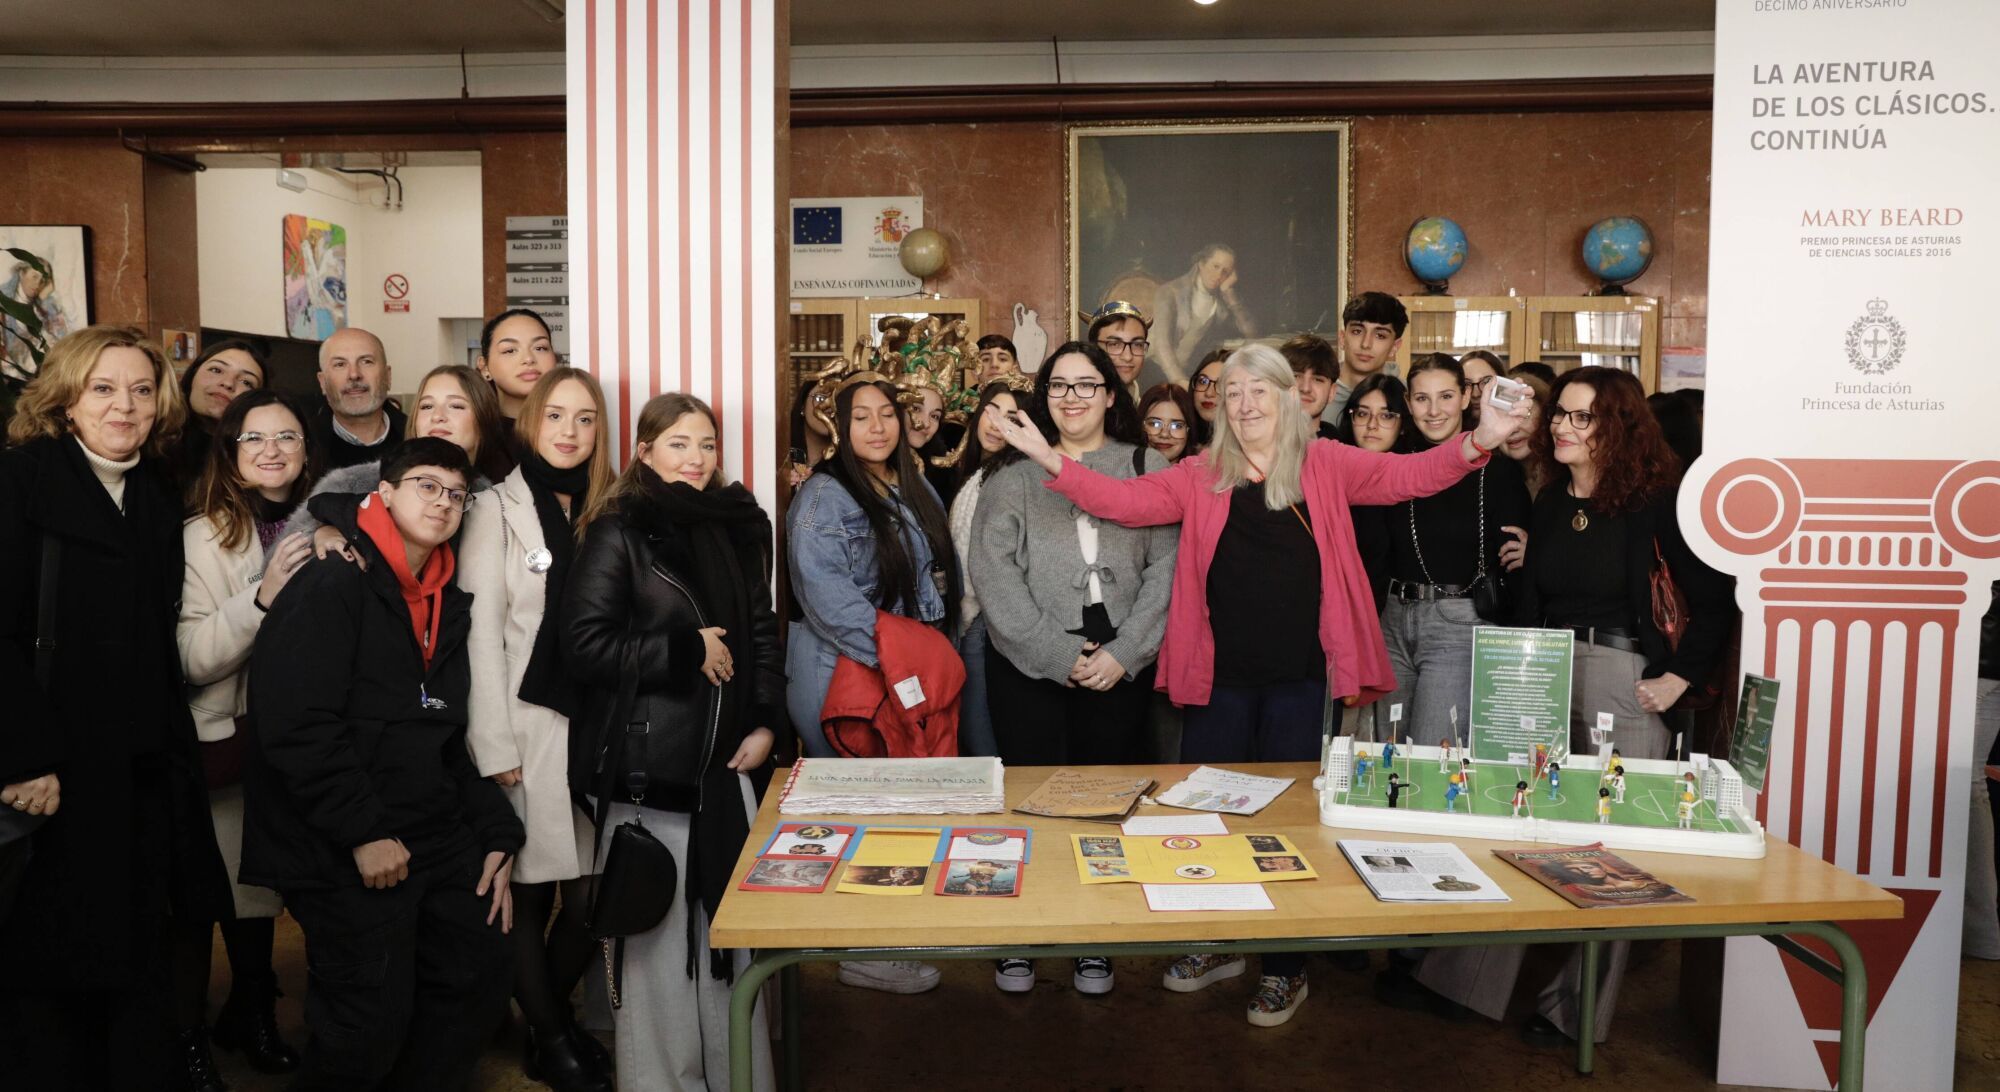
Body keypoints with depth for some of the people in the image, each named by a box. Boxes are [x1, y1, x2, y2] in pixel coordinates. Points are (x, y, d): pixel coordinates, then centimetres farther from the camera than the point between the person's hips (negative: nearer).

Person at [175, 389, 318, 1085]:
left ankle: (253, 1018, 36)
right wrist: (262, 596, -28)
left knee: (262, 886, 16)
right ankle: (187, 1036, 22)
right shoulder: (202, 537, -9)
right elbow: (192, 659, -16)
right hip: (220, 745, -4)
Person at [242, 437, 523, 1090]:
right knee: (370, 1027, -2)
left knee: (482, 973, 11)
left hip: (439, 839, 8)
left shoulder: (448, 603, 13)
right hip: (343, 855, -7)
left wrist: (496, 834, 8)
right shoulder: (332, 584, -11)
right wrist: (363, 833, -20)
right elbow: (295, 723, -20)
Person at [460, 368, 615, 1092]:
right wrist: (494, 747, -12)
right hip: (531, 726, -3)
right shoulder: (499, 509, -1)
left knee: (592, 894, 4)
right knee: (531, 890, 5)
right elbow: (479, 632, -7)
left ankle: (551, 1014, 30)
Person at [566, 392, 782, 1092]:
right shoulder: (619, 533, -5)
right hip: (648, 766, -5)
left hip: (723, 760, 5)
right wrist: (689, 650, -10)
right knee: (657, 940, 4)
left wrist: (767, 722, 6)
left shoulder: (737, 527, 11)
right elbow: (585, 643, -13)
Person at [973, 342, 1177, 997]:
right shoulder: (1014, 473, 7)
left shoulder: (1150, 469, 8)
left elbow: (1166, 568, 1)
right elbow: (993, 570, -3)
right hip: (1028, 665, 0)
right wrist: (1056, 653, -10)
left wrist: (1124, 653, -9)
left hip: (1121, 666, 0)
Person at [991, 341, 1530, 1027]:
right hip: (1219, 678, 2)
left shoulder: (1326, 466, 0)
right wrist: (1050, 460, -13)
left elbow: (1408, 476, -8)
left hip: (1301, 678, -2)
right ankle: (1215, 946, 35)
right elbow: (1127, 502, -3)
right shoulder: (1201, 477, 4)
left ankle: (1285, 969, 29)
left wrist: (1479, 442, -25)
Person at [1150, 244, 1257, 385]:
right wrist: (1179, 380, -34)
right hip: (1164, 372, -5)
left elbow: (1251, 332, -7)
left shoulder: (1225, 300, 6)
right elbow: (1161, 343, -20)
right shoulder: (1170, 292, -7)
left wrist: (1228, 292, -8)